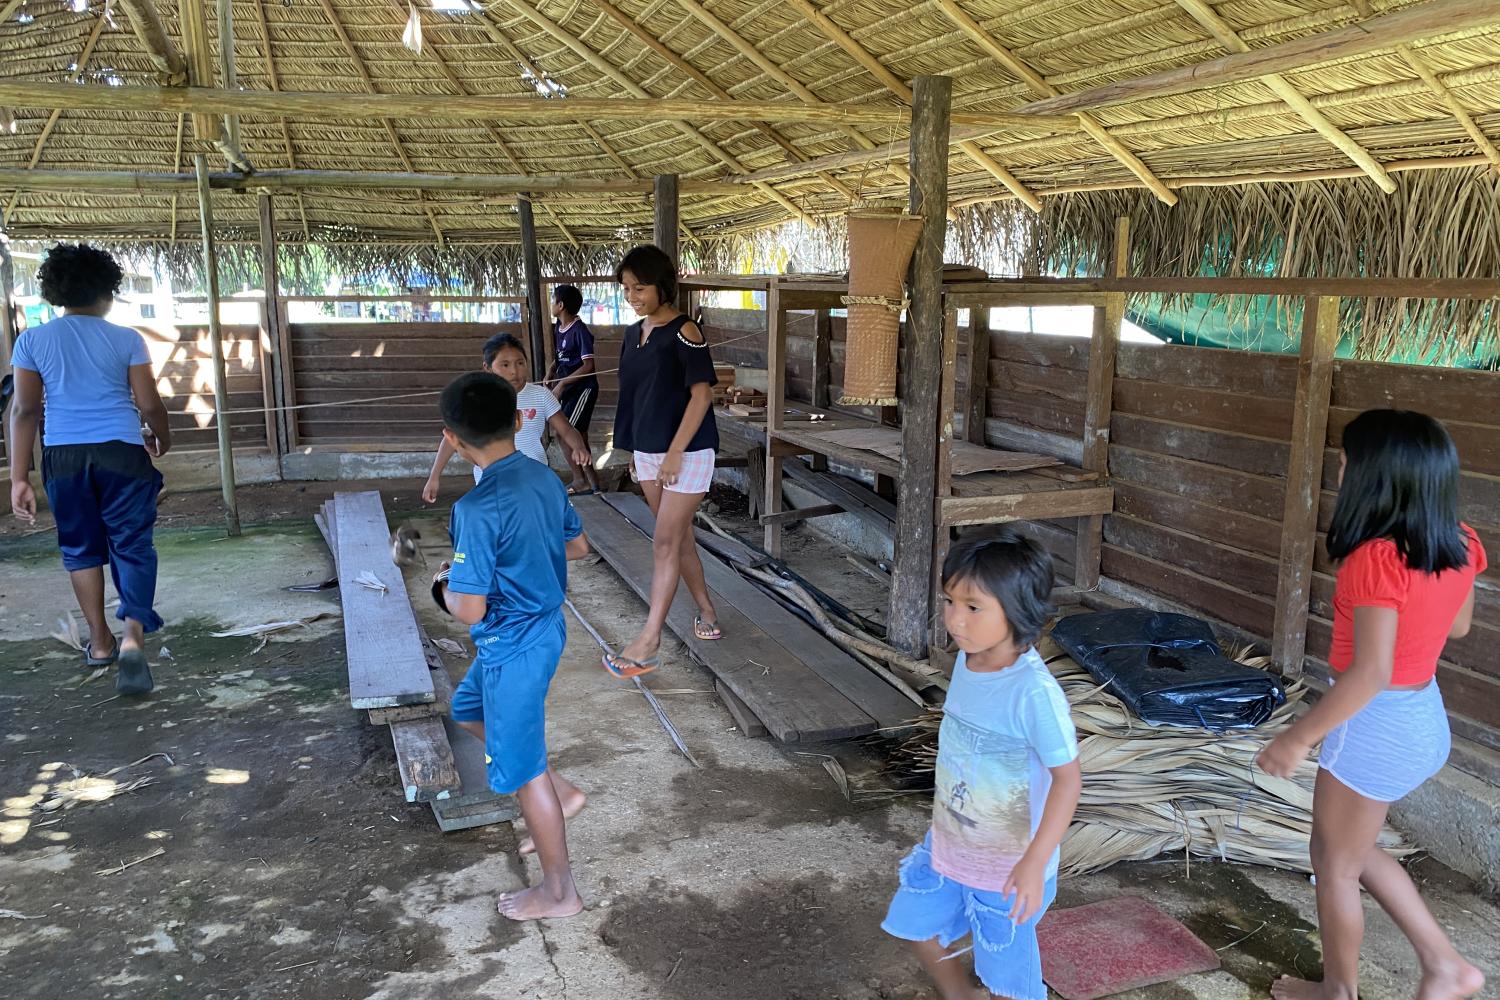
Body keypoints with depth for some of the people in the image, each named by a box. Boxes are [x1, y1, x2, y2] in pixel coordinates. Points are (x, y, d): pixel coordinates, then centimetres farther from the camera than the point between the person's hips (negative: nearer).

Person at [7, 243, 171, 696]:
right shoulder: (126, 339, -1)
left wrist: (19, 477, 2)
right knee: (132, 546, 2)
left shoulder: (32, 340, 3)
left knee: (81, 547, 16)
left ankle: (100, 642, 24)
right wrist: (162, 438, 20)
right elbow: (150, 405, -1)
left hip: (63, 455, 2)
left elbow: (24, 410, 0)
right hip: (121, 452, -2)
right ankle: (133, 637, -18)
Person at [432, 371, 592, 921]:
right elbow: (577, 545, 12)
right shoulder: (545, 478, -3)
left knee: (523, 770, 8)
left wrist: (446, 584, -4)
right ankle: (561, 792, 34)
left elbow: (469, 609, -25)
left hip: (512, 649, -8)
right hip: (547, 626, 9)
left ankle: (559, 891, 24)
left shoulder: (477, 509, -27)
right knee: (469, 708, 30)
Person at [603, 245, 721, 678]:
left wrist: (675, 454, -19)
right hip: (648, 452, 8)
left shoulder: (684, 332, -13)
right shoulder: (634, 334, 10)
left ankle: (648, 644, -5)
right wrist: (634, 451, 16)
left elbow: (701, 394, -17)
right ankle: (707, 616, 28)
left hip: (686, 453, -8)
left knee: (665, 543, -7)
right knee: (679, 538, 13)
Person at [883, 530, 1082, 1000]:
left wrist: (1034, 863, -32)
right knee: (915, 924, 25)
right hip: (948, 844, 8)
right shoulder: (966, 660, -7)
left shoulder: (1034, 692, -31)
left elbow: (1067, 779, -26)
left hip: (1007, 865, -7)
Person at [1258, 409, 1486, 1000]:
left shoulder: (1376, 558, -27)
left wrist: (1298, 738, -20)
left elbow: (1371, 673, -28)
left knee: (1335, 864, 14)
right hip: (1423, 718, 8)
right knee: (1353, 849, 28)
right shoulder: (1460, 544, -2)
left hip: (1376, 725, -8)